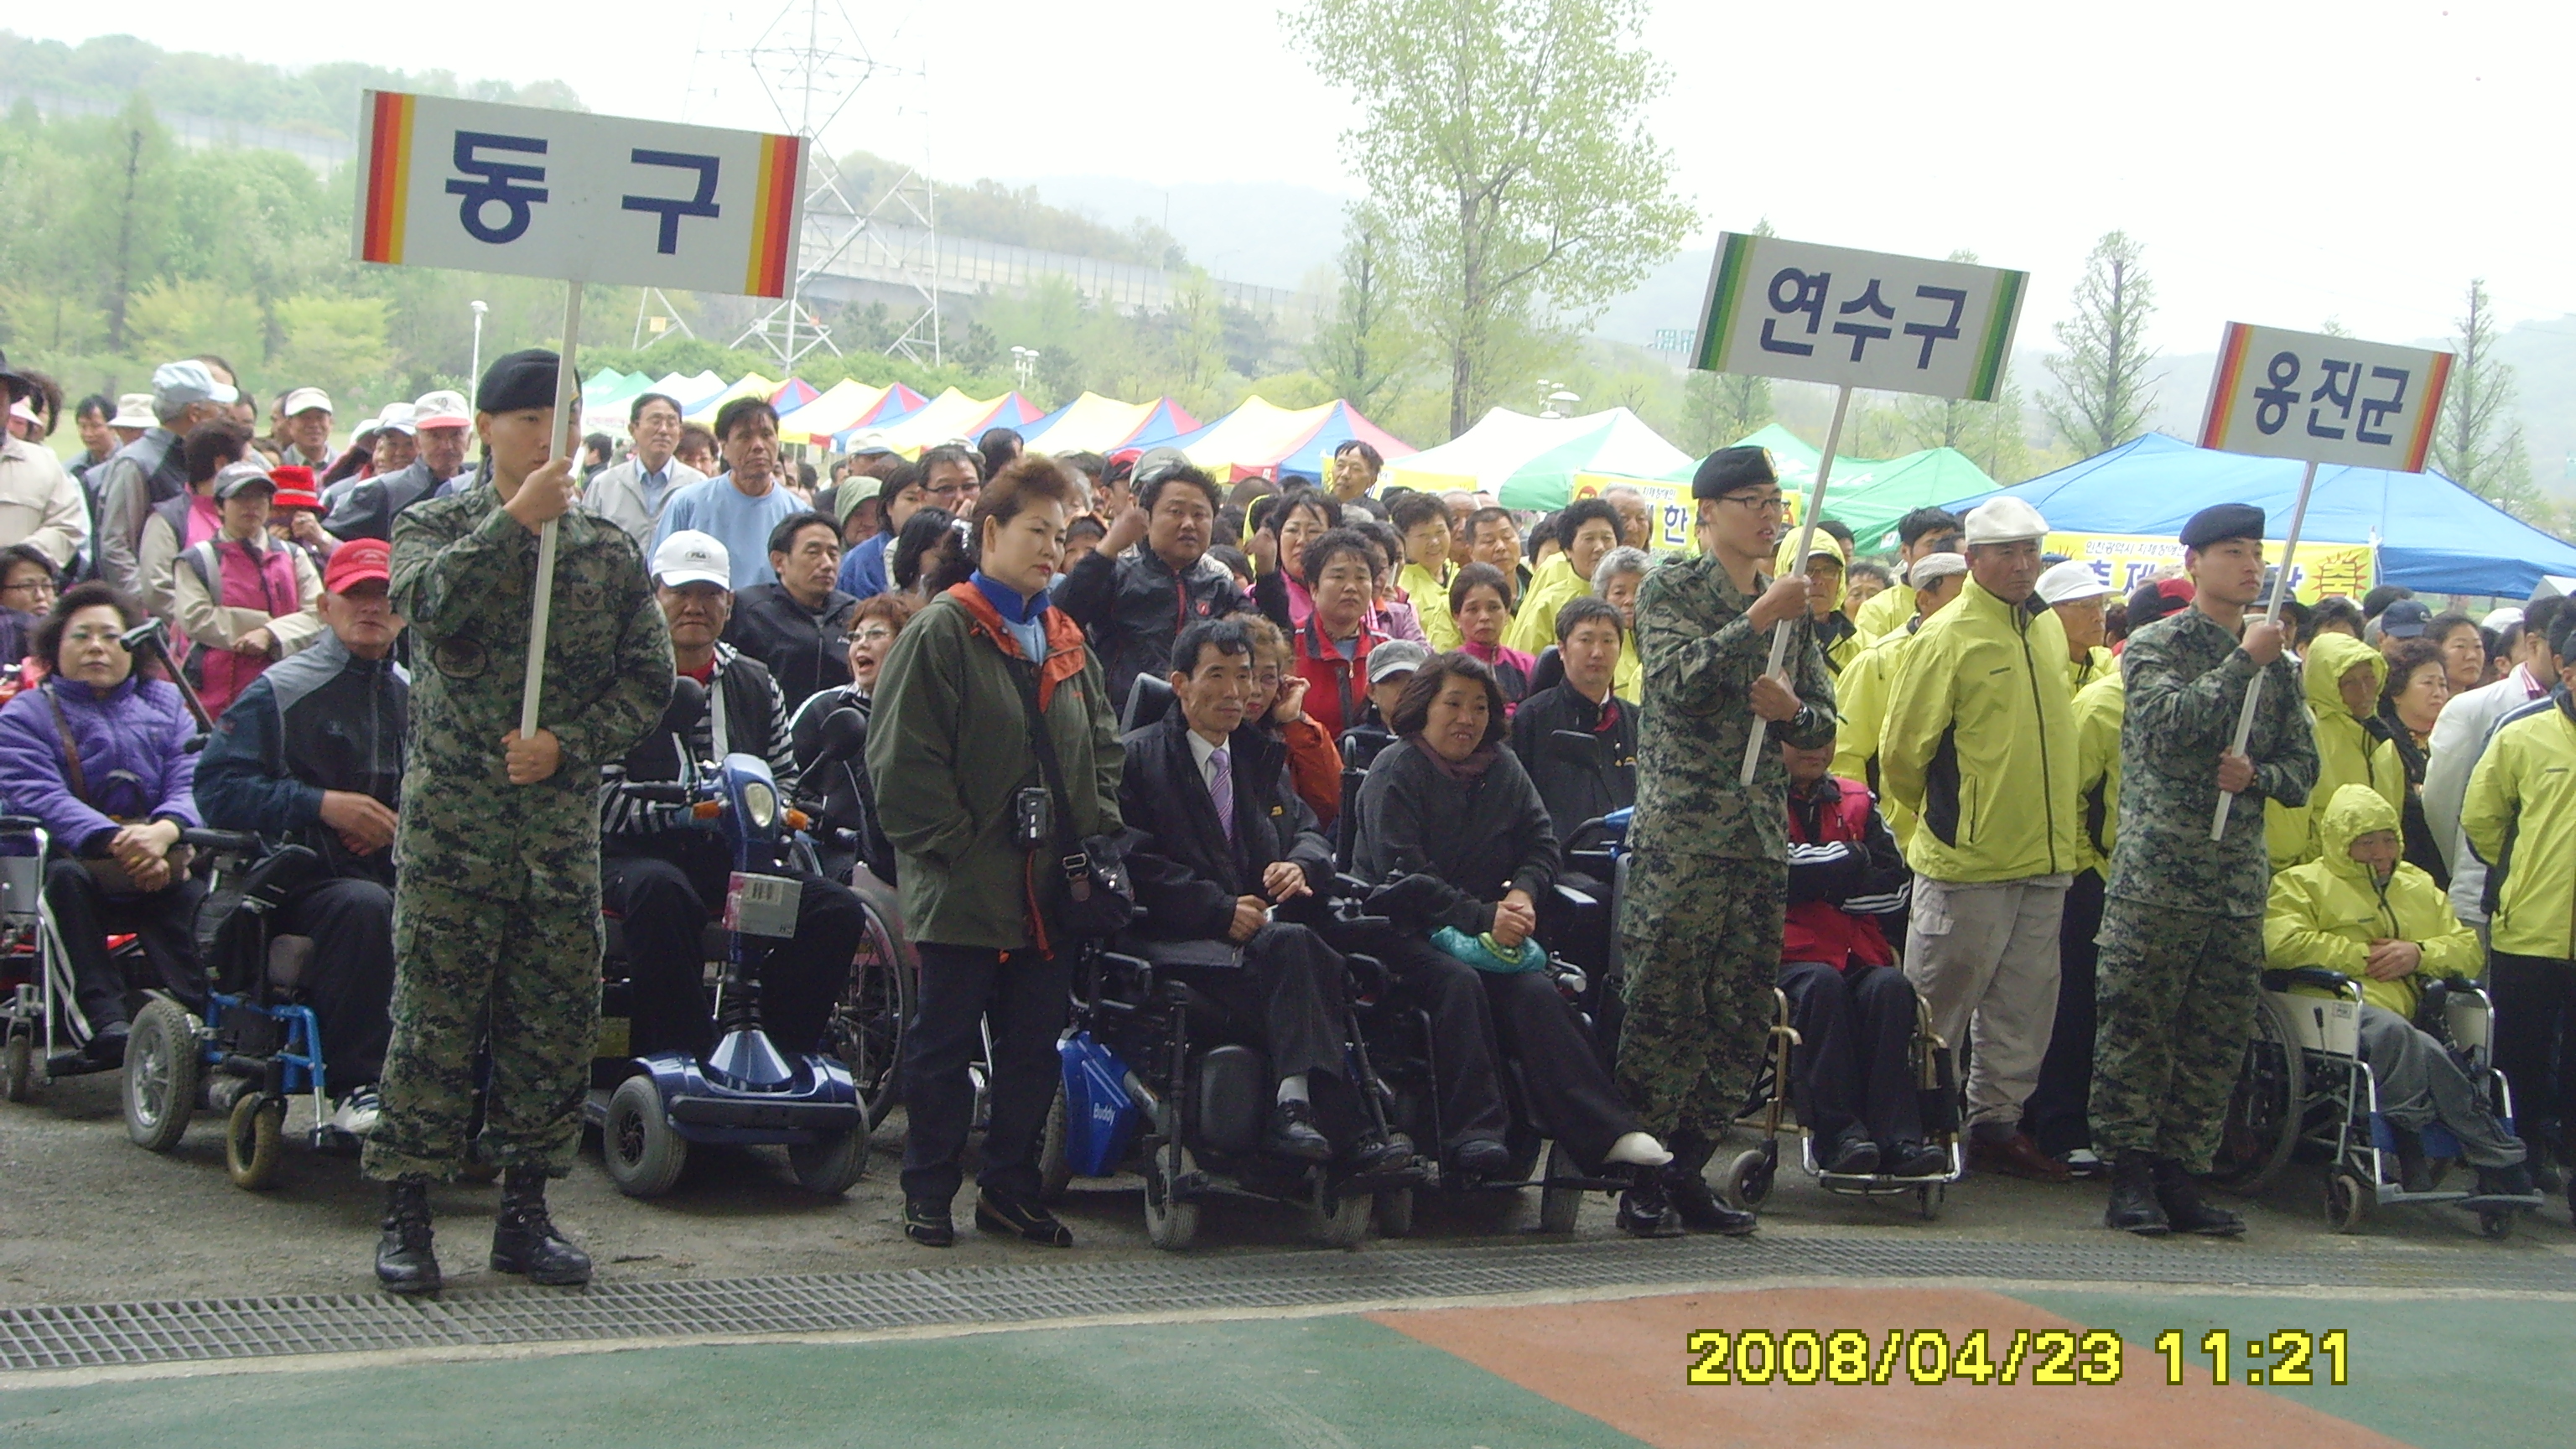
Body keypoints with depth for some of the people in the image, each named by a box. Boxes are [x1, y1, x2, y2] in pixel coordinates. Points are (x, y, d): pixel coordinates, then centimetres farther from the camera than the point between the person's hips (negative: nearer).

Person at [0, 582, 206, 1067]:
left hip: (160, 865, 2)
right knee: (64, 877, -37)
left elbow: (191, 784, 3)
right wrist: (115, 841, -28)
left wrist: (163, 831, -23)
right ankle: (103, 1021, -46)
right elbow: (41, 796, -9)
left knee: (195, 896, -32)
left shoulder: (164, 703, 21)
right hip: (78, 856, -2)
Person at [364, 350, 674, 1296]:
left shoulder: (610, 550, 11)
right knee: (435, 1014, -3)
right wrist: (516, 520, -22)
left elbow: (650, 679, 6)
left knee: (557, 1021, 5)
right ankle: (406, 1214, 5)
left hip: (564, 819, 3)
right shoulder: (434, 527, 3)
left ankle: (525, 1212, 16)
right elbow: (430, 604, -20)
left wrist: (567, 743, -8)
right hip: (451, 818, -3)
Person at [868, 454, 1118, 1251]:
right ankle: (928, 1192, 13)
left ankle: (1011, 1188, 21)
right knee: (944, 1047, 3)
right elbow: (903, 758, -14)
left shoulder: (1064, 639, 14)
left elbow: (1103, 743, 20)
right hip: (965, 888, -7)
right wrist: (954, 847, -15)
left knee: (1033, 1046, 11)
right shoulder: (941, 632, -9)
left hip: (1051, 887, 7)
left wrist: (1096, 833, 7)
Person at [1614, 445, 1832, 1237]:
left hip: (1761, 835, 6)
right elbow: (1679, 675, -17)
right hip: (1679, 835, -6)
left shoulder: (1789, 604, 17)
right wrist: (1759, 619, -19)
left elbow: (1826, 720, 16)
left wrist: (1793, 711, -5)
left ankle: (1688, 1171, 14)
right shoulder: (1670, 590, 1)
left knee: (1743, 1019, 5)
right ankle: (1640, 1178, 0)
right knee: (1665, 1007, -7)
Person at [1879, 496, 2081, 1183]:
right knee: (1941, 1001, 0)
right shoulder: (1947, 637, -11)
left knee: (2025, 1004, 10)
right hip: (1968, 861, -7)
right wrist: (1942, 811, 5)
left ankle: (1996, 1121, 19)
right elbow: (1902, 749, -10)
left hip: (2046, 857, 7)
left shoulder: (2049, 630, 12)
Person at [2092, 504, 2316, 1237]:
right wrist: (2244, 662, -13)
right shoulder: (2154, 646, 0)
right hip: (2158, 871, -5)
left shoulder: (2276, 662, 15)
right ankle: (2131, 1177, 1)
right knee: (2137, 1025, -5)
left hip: (2241, 877, 5)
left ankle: (2181, 1174, 13)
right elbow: (2174, 724, -18)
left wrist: (2257, 775, -8)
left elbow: (2303, 766, 13)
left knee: (2219, 1037, 6)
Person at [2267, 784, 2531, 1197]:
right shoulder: (2302, 884, 15)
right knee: (2394, 1033, -40)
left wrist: (2420, 954, 3)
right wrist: (2362, 956, 0)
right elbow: (2281, 942, -5)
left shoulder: (2420, 886, 33)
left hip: (2408, 1015, 4)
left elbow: (2469, 949, 25)